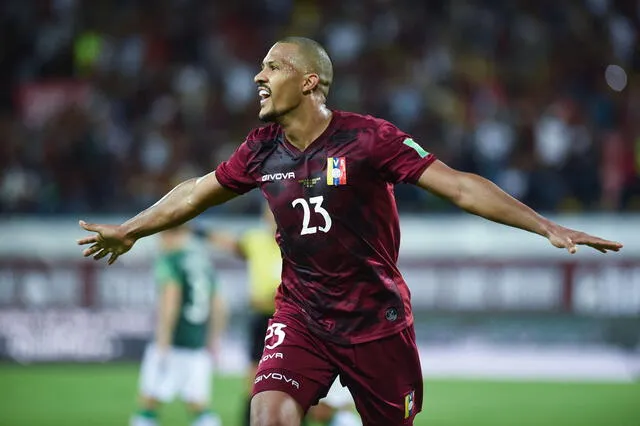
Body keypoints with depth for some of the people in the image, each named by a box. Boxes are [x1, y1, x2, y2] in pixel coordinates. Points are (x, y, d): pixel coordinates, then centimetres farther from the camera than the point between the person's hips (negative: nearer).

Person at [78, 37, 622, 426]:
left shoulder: (368, 137, -13)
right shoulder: (262, 150, 2)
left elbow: (458, 186, -14)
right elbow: (196, 193, 20)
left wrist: (547, 226, -20)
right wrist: (129, 230, 31)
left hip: (377, 319, -3)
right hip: (301, 316, 3)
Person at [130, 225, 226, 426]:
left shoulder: (169, 261, -8)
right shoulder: (205, 261, 12)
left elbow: (170, 304, -18)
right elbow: (218, 307, 16)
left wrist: (162, 344, -18)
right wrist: (213, 341, 24)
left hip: (173, 342, -6)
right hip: (198, 344, 6)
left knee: (149, 401, 2)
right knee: (198, 404, 6)